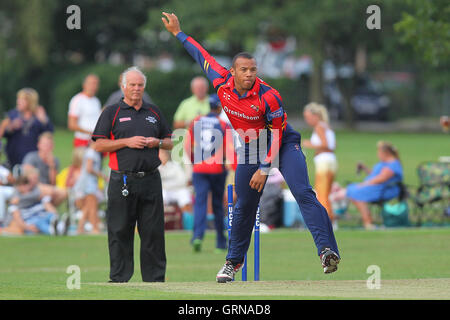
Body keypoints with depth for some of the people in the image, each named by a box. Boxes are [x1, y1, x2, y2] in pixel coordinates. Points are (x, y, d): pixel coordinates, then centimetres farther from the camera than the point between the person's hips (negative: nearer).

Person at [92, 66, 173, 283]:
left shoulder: (154, 112, 17)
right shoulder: (111, 112, 6)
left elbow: (170, 143, 21)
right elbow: (100, 145, -1)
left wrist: (157, 142, -1)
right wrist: (127, 142, -12)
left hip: (150, 181, 3)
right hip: (123, 181, -3)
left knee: (154, 231, 2)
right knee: (120, 232, -3)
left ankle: (155, 278, 7)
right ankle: (118, 278, 2)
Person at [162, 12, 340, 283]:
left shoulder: (268, 96, -25)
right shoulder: (222, 83, -10)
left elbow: (277, 134, -18)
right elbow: (201, 55, 6)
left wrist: (264, 169, -21)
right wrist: (178, 33, 14)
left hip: (282, 144, -5)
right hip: (250, 147, 5)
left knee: (303, 192, -23)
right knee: (244, 206, 11)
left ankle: (327, 250, -35)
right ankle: (234, 261, 27)